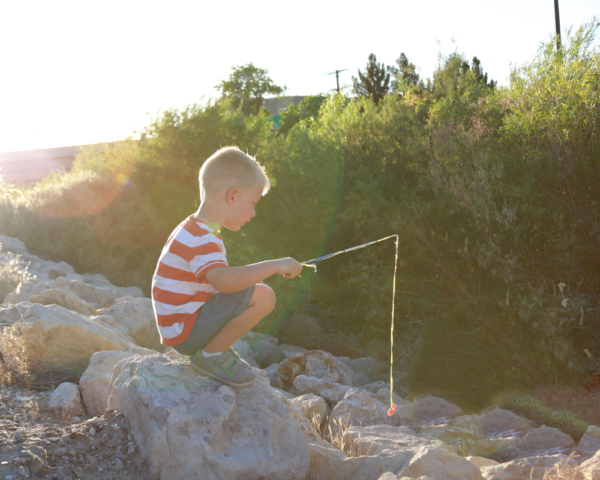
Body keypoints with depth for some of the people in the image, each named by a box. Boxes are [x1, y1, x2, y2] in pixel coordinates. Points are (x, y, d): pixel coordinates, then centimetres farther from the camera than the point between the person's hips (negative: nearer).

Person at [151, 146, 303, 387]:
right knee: (262, 296, -21)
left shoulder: (193, 232, 13)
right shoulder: (200, 239, -22)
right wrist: (275, 266, -32)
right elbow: (224, 280, -39)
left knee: (252, 290, 22)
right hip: (185, 331, -10)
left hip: (179, 327, 10)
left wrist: (249, 277, 17)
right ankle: (210, 356, -9)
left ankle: (214, 350, 11)